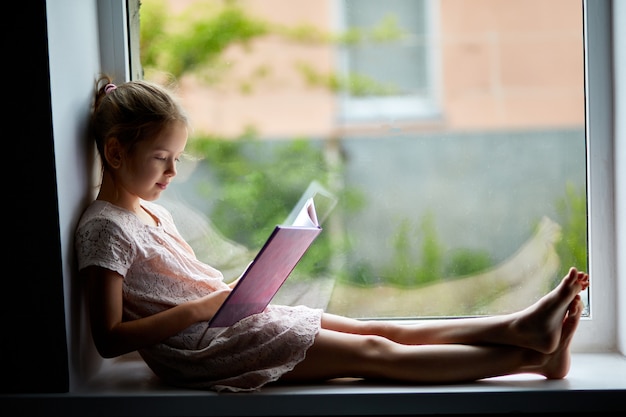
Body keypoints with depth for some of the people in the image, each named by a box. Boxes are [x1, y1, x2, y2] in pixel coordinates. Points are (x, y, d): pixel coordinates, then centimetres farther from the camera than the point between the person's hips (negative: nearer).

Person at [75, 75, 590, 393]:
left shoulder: (152, 211, 15)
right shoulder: (104, 228, -14)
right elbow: (110, 338, -20)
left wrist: (231, 288, 3)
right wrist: (200, 309, -22)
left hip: (229, 318, 9)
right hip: (202, 351, -9)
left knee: (375, 330, -3)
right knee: (374, 353, -12)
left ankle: (519, 326, -7)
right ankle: (530, 357, -13)